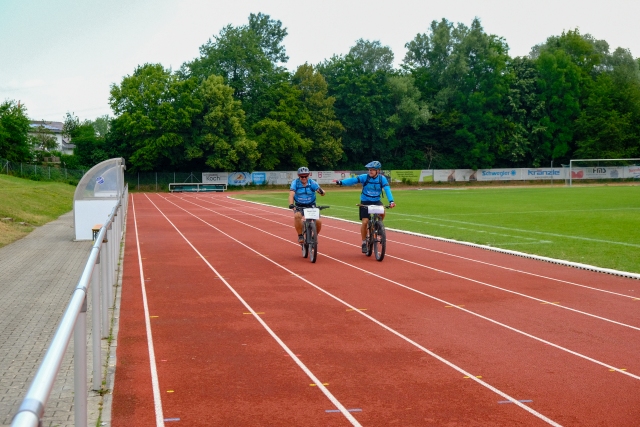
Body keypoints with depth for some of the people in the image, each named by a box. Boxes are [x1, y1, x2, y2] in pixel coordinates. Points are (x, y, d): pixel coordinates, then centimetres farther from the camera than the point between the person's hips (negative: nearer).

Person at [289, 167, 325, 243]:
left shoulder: (312, 183, -10)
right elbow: (291, 194, -23)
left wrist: (321, 191, -44)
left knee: (318, 222, -18)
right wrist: (291, 204, -41)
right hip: (299, 207, -1)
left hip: (311, 206, 1)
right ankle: (300, 236, -15)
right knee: (297, 216, -33)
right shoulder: (295, 183, -11)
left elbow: (320, 191, -19)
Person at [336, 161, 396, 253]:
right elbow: (353, 180, -22)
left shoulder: (382, 178, -10)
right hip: (365, 202, -1)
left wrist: (391, 201, -34)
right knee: (365, 222, -8)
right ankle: (364, 243, 9)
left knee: (382, 212, -29)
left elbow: (387, 189, -20)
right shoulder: (365, 177, -13)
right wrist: (341, 182, -35)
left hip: (376, 201, 1)